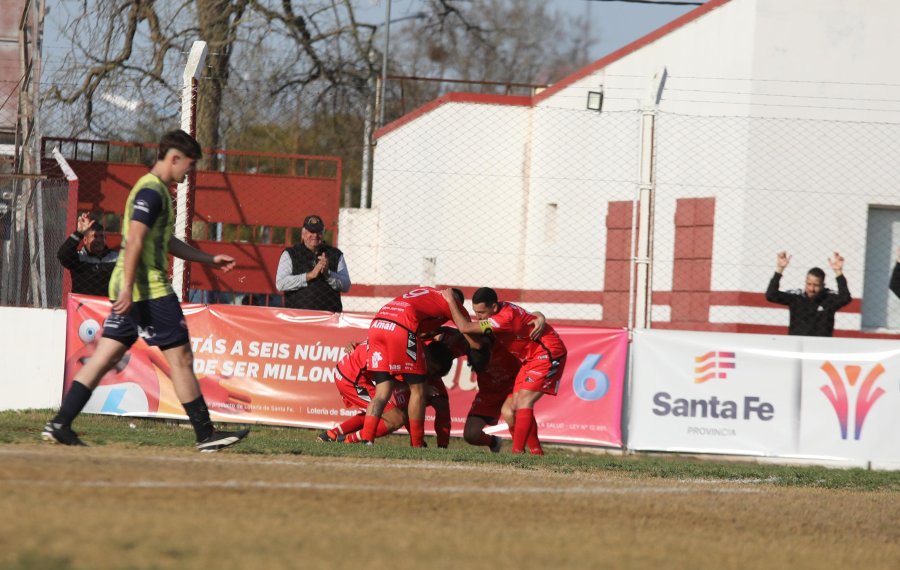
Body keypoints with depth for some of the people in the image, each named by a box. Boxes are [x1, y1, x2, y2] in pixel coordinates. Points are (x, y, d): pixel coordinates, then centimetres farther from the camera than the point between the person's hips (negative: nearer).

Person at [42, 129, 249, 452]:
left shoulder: (156, 190, 21)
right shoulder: (151, 192, -12)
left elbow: (167, 242, 32)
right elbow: (135, 241, -21)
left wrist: (210, 260, 32)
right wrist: (129, 289, -27)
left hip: (130, 291, 10)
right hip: (150, 289, -10)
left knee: (105, 358, 6)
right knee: (181, 358, -3)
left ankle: (59, 425, 2)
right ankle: (206, 435, 1)